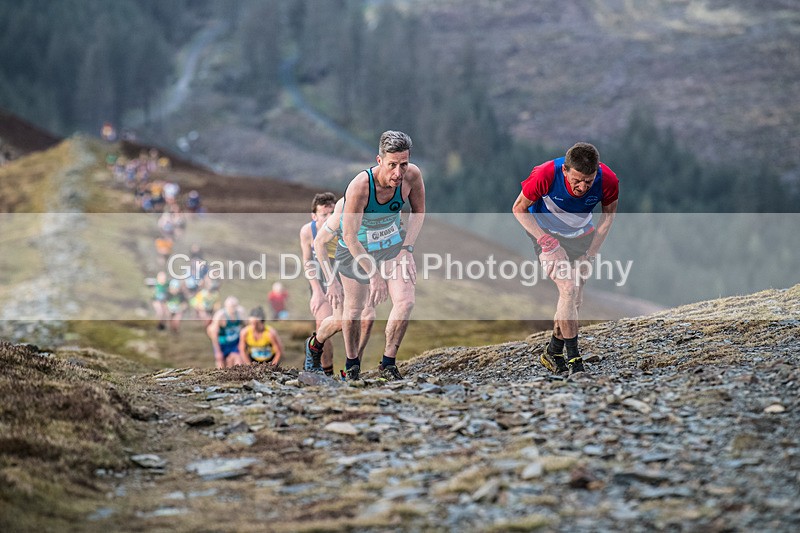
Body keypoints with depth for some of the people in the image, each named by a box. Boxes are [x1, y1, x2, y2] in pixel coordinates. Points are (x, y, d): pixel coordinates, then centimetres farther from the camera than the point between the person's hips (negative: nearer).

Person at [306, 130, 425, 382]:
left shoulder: (412, 175, -22)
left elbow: (418, 212, -1)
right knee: (354, 309, 9)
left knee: (406, 301, -16)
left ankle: (388, 363, -1)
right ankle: (351, 363, 37)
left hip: (393, 244, 3)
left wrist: (406, 249, -10)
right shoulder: (360, 186, -35)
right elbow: (350, 237, -29)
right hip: (356, 249, -3)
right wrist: (374, 274, -31)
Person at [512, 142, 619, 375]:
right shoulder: (545, 176, -34)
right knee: (568, 290, -18)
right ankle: (573, 358, -8)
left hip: (582, 235, 4)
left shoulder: (608, 181, -26)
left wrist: (590, 252, -9)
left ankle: (552, 352, 22)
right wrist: (544, 239, -24)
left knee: (574, 297, 4)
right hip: (548, 233, -4)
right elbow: (519, 208, -16)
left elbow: (608, 216, -5)